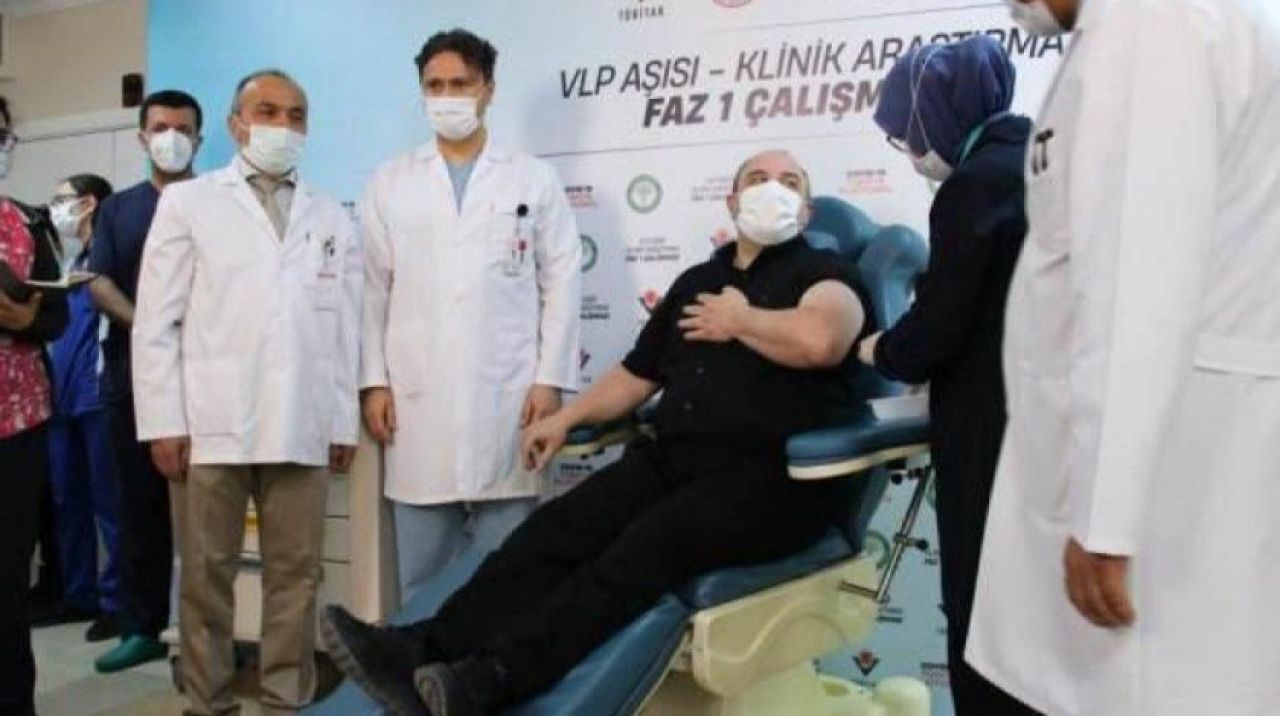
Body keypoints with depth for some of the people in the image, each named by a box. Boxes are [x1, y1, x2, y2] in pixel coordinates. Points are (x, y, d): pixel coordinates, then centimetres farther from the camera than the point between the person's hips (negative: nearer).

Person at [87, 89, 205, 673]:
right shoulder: (117, 208, 15)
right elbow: (100, 284, 5)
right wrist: (144, 323, -14)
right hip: (134, 375, 3)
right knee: (140, 505, 8)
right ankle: (141, 627, 17)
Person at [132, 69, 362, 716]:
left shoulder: (332, 218, 14)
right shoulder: (188, 202, 8)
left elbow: (345, 326, 10)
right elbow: (156, 321, 2)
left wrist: (345, 421, 6)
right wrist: (164, 421, -5)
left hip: (303, 426, 2)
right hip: (210, 423, -2)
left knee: (296, 574, 6)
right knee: (206, 575, 6)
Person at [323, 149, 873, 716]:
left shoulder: (822, 270, 5)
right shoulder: (696, 281, 23)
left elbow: (822, 341, -21)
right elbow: (636, 376, 27)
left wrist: (739, 320, -5)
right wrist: (566, 418, 14)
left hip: (774, 475, -6)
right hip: (673, 458, 6)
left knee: (647, 547, -30)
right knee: (558, 527, -17)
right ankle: (425, 651, -25)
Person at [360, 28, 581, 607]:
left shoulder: (534, 179, 7)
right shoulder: (390, 182, 11)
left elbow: (562, 284, 3)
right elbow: (373, 289, 8)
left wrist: (550, 379, -5)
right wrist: (374, 382, 1)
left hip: (508, 398, -1)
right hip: (418, 402, 2)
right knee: (423, 572, 8)